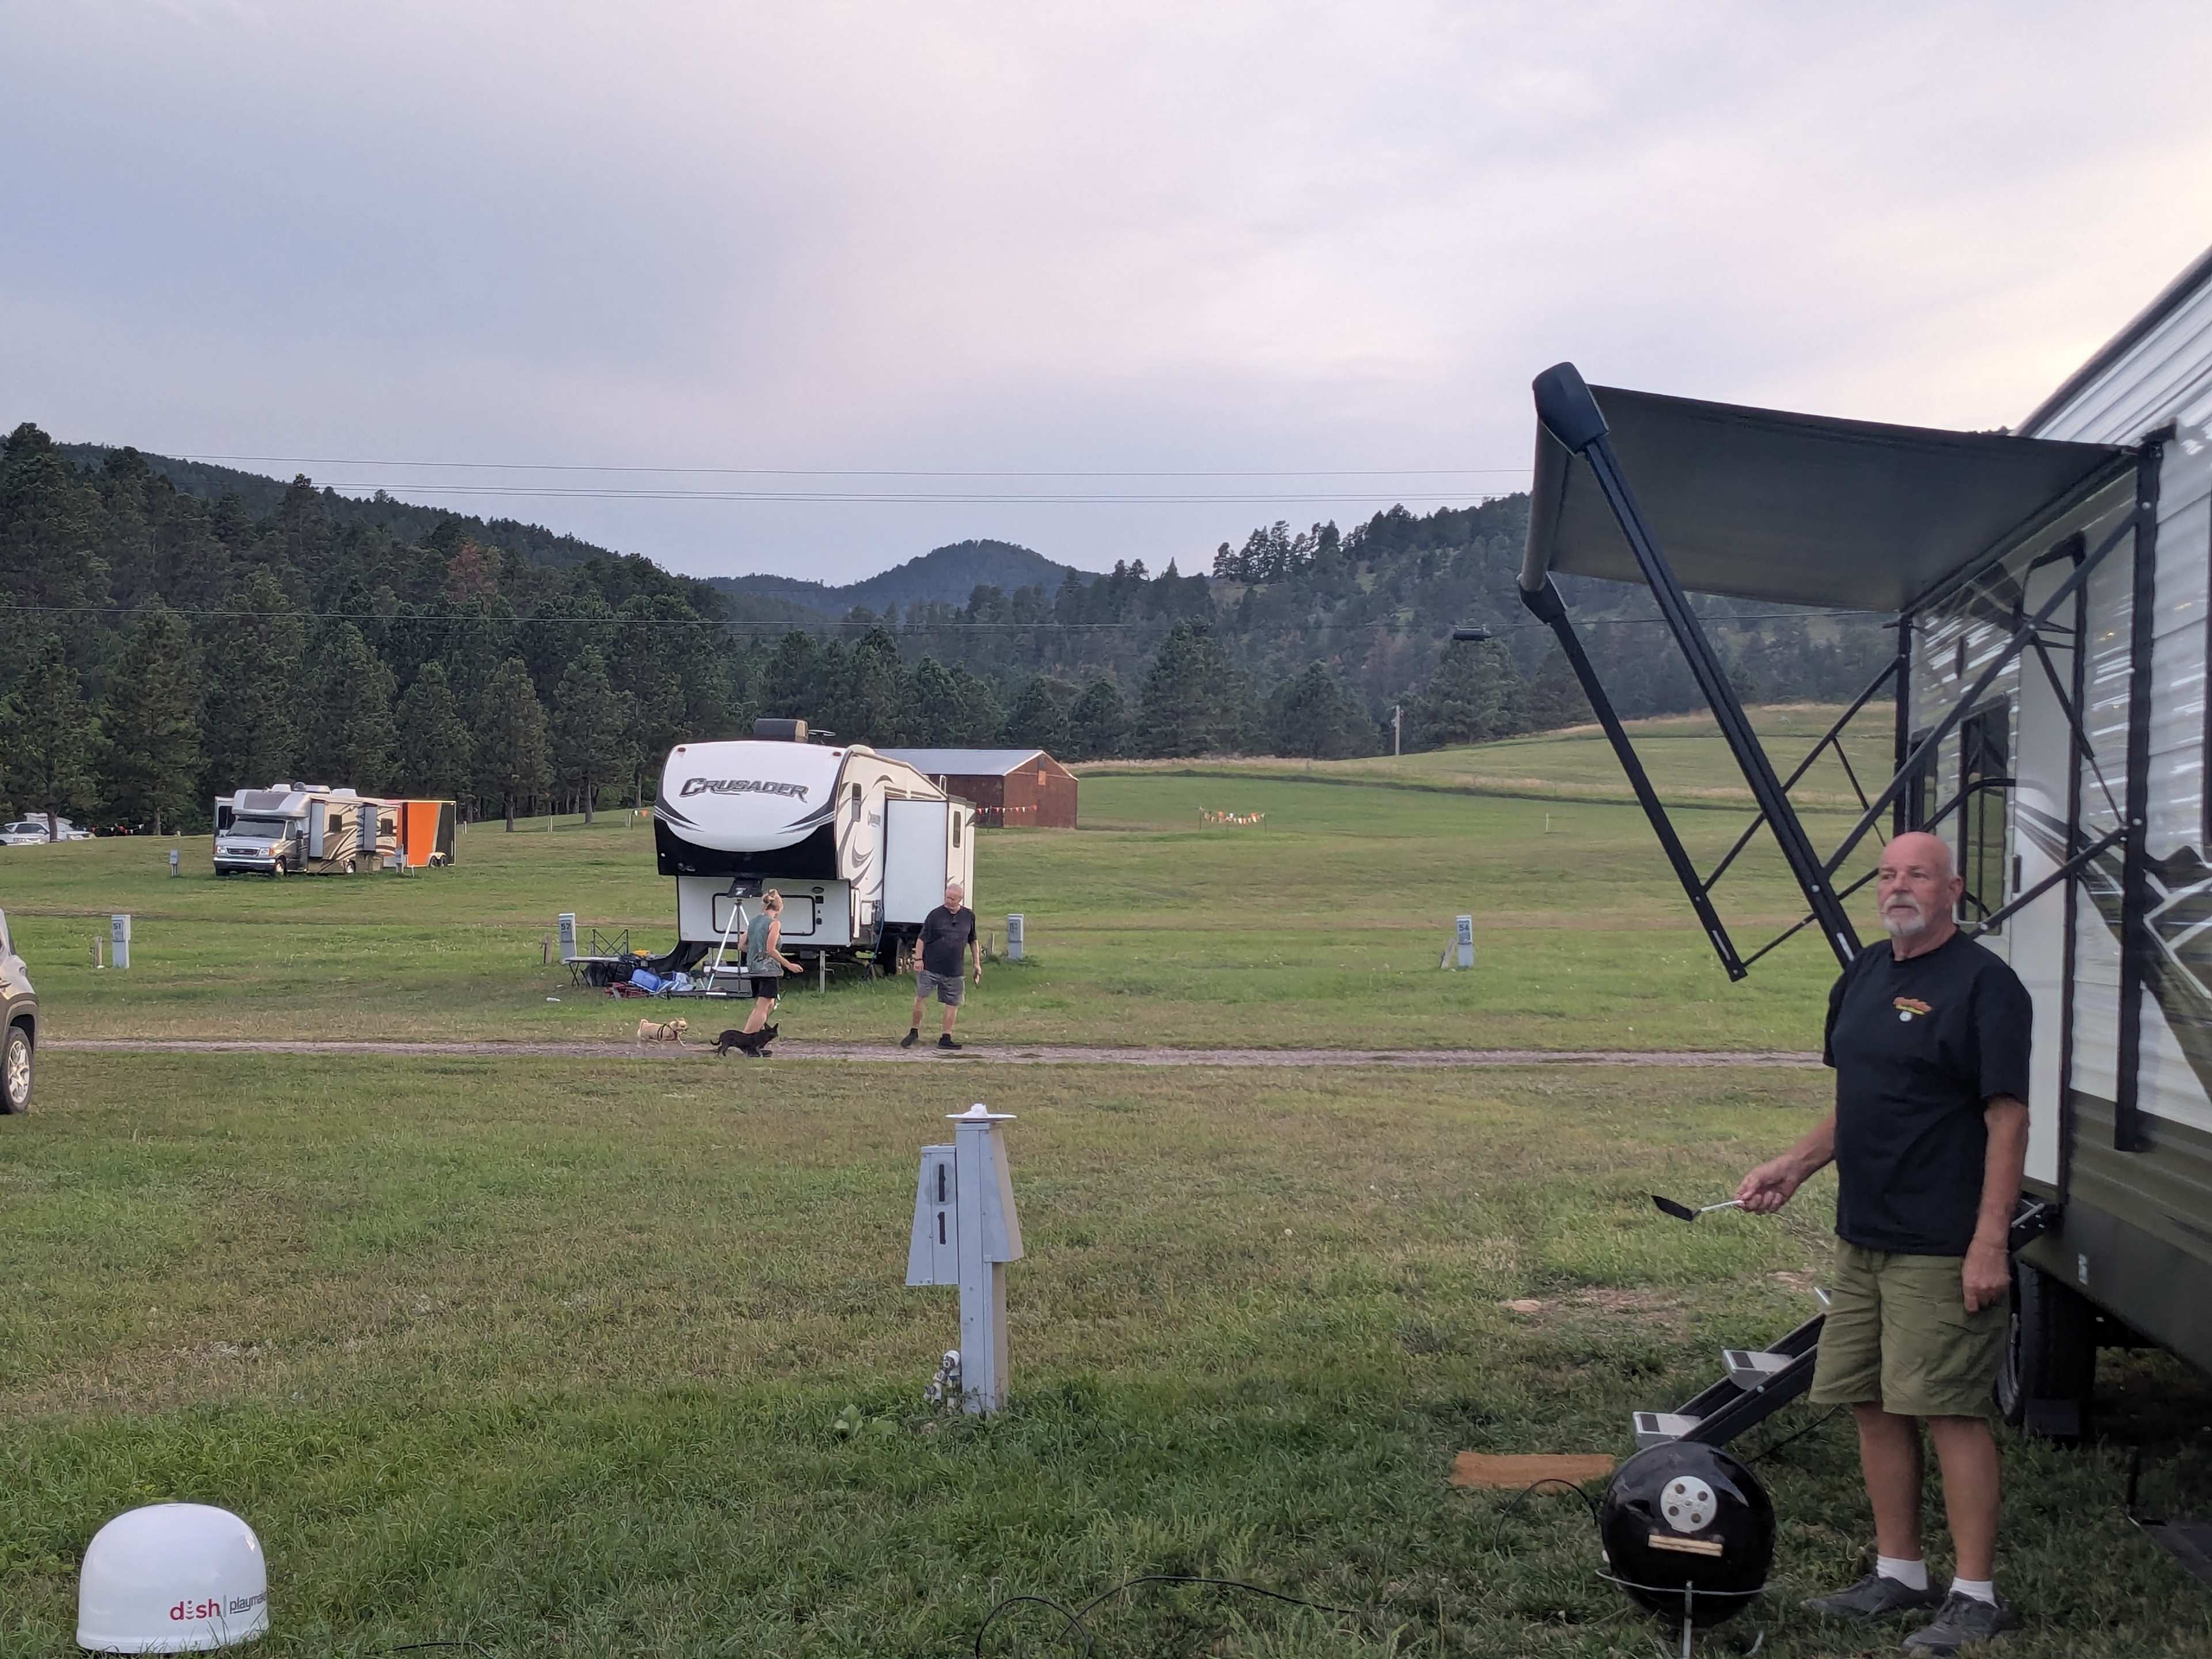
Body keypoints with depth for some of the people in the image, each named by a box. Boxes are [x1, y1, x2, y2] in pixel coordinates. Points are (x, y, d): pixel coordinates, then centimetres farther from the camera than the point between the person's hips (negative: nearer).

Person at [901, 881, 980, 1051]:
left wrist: (977, 963, 16)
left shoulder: (969, 917, 7)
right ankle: (914, 1032, 10)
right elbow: (923, 939, -2)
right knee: (920, 998, -7)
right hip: (930, 967, -3)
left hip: (953, 971, 3)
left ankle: (946, 1038, 11)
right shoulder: (936, 915, -4)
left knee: (953, 1003, 3)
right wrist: (919, 959, -12)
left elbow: (973, 941, 18)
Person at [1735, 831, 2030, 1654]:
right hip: (1862, 1238, 8)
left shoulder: (1983, 982, -12)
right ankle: (1898, 1574, 25)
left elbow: (2007, 1120, -16)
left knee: (1951, 1413, -4)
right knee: (1873, 1405, 13)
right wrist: (1794, 1166, 12)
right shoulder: (1863, 976, 12)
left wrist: (1990, 1241, -20)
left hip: (1942, 1248, -8)